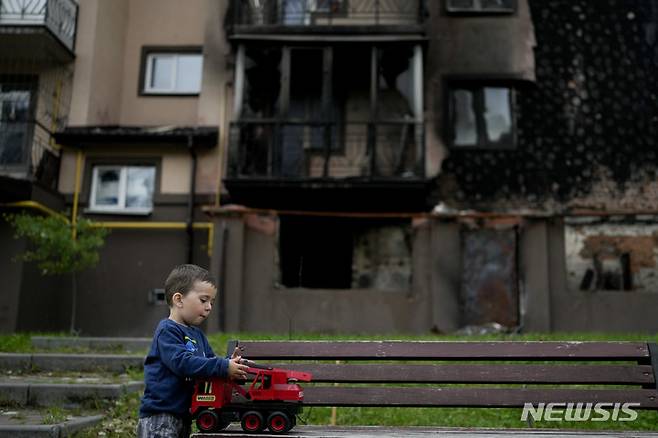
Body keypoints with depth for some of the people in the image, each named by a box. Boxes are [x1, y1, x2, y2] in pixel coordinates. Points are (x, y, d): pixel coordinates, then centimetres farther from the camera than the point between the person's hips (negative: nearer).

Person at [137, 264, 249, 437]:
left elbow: (210, 361, 12)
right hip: (159, 416, -9)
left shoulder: (197, 335, 15)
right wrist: (223, 367, -29)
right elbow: (182, 363, -27)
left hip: (183, 415, 9)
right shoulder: (167, 331, -15)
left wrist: (229, 363, -10)